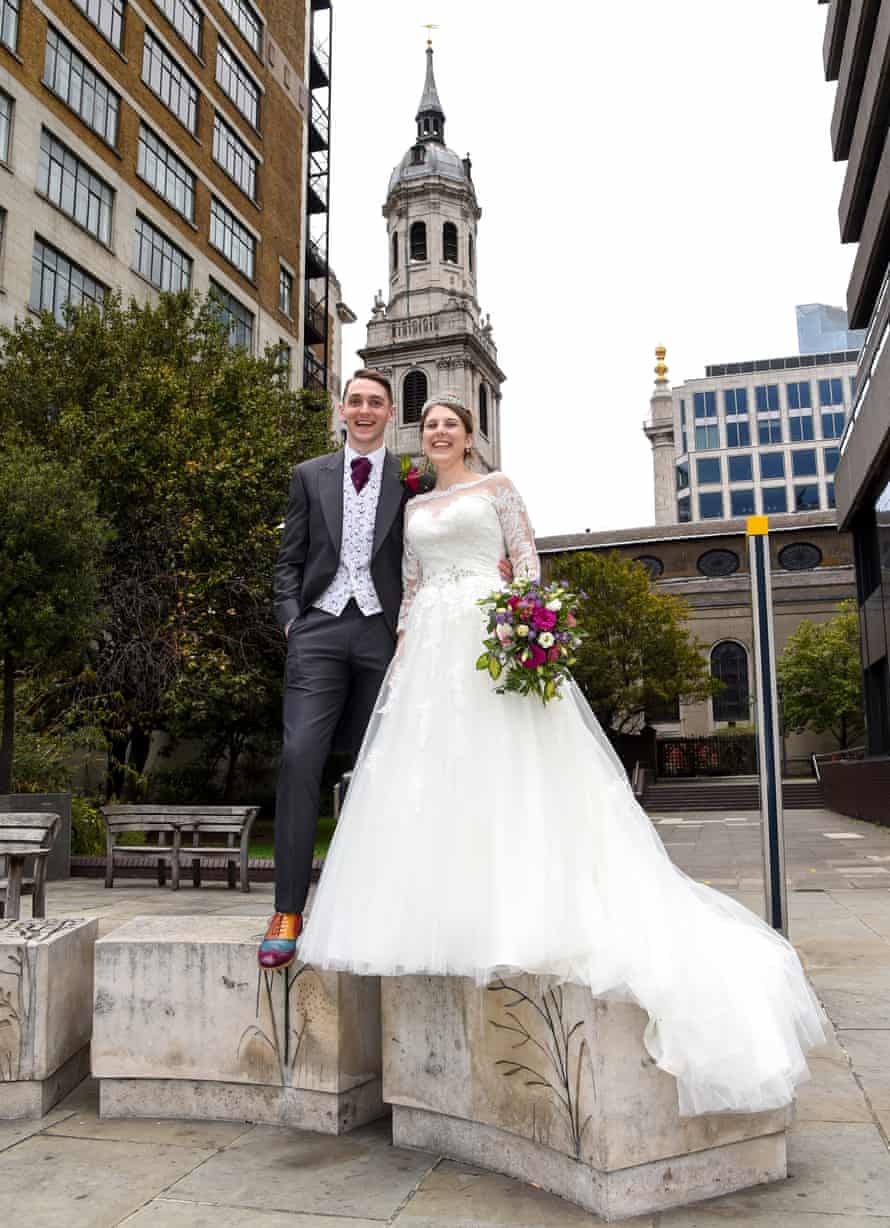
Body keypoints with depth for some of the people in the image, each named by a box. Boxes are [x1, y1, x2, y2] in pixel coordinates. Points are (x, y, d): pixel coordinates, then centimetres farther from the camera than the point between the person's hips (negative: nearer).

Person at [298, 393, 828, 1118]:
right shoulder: (415, 507, 21)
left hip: (489, 636, -5)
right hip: (431, 645, 5)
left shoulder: (497, 487, 8)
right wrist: (402, 648, 10)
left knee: (500, 766, -11)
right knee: (428, 773, 0)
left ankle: (514, 919, -7)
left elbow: (527, 561, 0)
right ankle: (452, 921, 6)